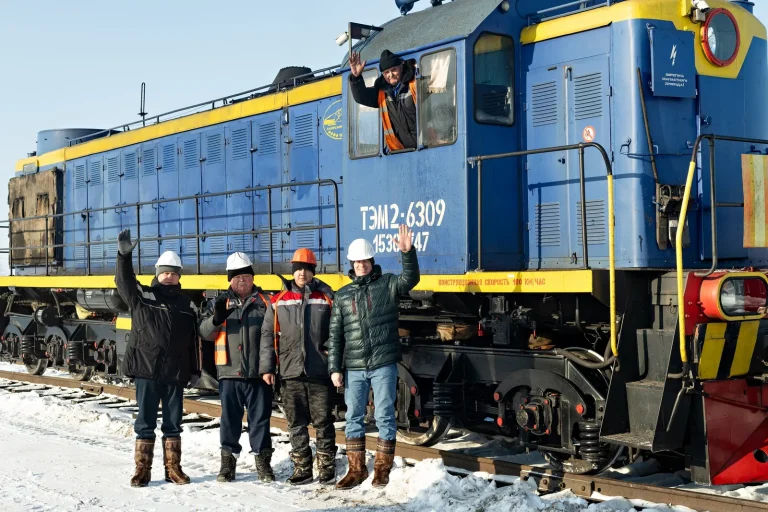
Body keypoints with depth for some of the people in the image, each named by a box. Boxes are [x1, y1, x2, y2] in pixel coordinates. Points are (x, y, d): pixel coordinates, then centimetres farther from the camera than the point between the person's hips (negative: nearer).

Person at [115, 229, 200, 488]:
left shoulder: (187, 305, 10)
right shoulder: (142, 296, 2)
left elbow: (194, 341, 13)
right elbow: (124, 282, -16)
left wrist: (195, 371, 10)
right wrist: (124, 256, -33)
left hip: (175, 373, 3)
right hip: (146, 370, -3)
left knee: (173, 423, 9)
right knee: (145, 422, 3)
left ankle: (173, 468, 18)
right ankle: (142, 469, 10)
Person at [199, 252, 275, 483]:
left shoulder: (264, 301, 6)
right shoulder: (222, 302, 10)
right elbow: (205, 333, 4)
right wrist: (216, 318, -17)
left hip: (258, 371, -1)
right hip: (230, 371, 1)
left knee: (260, 418, 4)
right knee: (230, 418, 7)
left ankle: (263, 462, 13)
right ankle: (228, 462, 16)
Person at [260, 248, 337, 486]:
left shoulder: (326, 298, 3)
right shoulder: (279, 301, 7)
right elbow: (268, 334, 8)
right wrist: (267, 367, 3)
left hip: (320, 371, -2)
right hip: (291, 372, 2)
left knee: (323, 422, 3)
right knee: (296, 424, 8)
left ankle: (327, 468, 13)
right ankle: (302, 468, 17)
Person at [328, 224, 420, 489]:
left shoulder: (387, 284, 3)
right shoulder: (342, 295, 10)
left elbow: (410, 279, -19)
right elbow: (335, 335, 10)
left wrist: (408, 253, -35)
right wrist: (335, 368, 3)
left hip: (384, 365, -3)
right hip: (354, 368, 3)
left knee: (384, 417, 2)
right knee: (353, 417, 8)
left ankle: (382, 468, 13)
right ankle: (356, 469, 19)